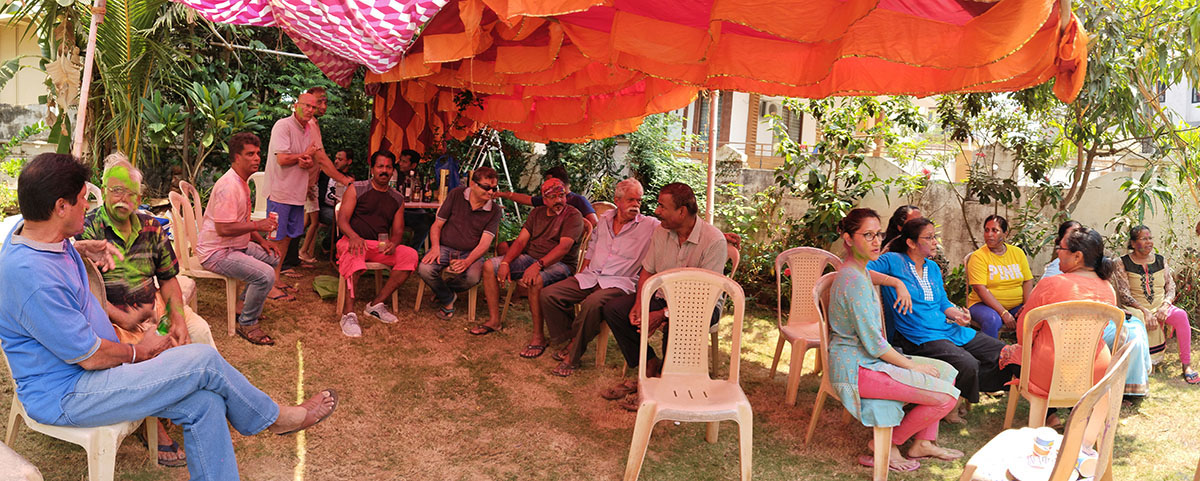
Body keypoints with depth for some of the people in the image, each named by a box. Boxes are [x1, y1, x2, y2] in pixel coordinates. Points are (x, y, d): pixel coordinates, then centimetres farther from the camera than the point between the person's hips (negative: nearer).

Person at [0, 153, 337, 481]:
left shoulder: (31, 232, 3)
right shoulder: (34, 278, -30)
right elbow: (91, 357, -23)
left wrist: (82, 248, 14)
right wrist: (138, 352, -3)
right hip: (65, 396, -10)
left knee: (203, 402, -11)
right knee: (203, 360, -16)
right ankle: (274, 418, 8)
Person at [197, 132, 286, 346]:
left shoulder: (242, 181, 11)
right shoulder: (228, 186, -23)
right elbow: (223, 229, -28)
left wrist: (260, 240, 9)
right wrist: (257, 225, -22)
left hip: (236, 246, 11)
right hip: (216, 253, -11)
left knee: (273, 258, 17)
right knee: (265, 275, -25)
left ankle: (243, 304, 23)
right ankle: (247, 324, -8)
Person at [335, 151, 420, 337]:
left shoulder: (397, 199, 16)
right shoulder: (356, 189, 6)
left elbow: (398, 231, 13)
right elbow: (342, 219, -4)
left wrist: (392, 243, -13)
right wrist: (353, 236, -27)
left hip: (381, 246, 4)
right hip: (354, 241, -4)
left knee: (410, 255, -22)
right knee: (354, 253, -40)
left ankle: (376, 304, -20)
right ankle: (348, 313, -42)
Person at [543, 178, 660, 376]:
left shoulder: (650, 226, 2)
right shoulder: (604, 220, 16)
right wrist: (581, 275, 14)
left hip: (619, 283, -5)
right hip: (590, 277, 5)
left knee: (592, 304, -37)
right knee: (548, 295, -13)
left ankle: (573, 355, -19)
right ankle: (569, 338, 2)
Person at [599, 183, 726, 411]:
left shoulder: (714, 240, -22)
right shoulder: (661, 231, -1)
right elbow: (647, 271, 6)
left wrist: (664, 314, -30)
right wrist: (639, 305, -13)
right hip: (663, 297, 7)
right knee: (613, 309, -9)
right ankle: (650, 365, -1)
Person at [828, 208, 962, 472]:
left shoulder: (860, 270, 10)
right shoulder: (854, 281, -23)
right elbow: (873, 343, -22)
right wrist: (912, 366, -10)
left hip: (867, 359, 11)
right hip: (855, 369, -11)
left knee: (946, 371, 12)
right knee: (946, 396, -14)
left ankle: (923, 443, 20)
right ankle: (888, 445, 3)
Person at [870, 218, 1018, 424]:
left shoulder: (933, 267, 19)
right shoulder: (893, 261, -5)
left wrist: (957, 314, -1)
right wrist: (895, 282, -27)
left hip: (951, 330, 8)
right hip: (921, 337, -8)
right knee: (968, 364, -31)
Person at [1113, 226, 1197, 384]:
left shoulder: (1160, 261, 11)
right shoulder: (1123, 263, -2)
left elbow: (1171, 287, 9)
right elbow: (1124, 294, -8)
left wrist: (1165, 305, -12)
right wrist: (1145, 311, -20)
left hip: (1161, 307, 3)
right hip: (1136, 308, -3)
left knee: (1181, 315, -27)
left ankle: (1186, 364, -21)